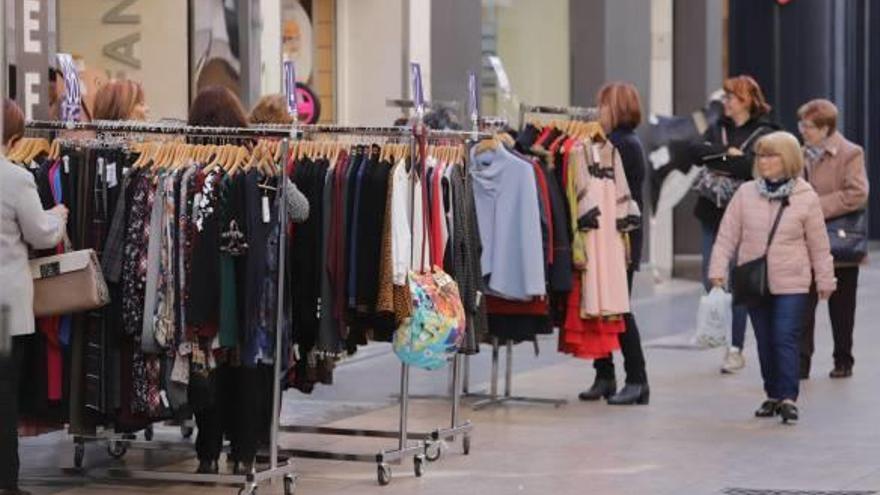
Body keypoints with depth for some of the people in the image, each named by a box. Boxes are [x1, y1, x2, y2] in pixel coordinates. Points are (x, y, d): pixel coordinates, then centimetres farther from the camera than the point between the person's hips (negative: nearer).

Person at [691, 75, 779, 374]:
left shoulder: (764, 134, -3)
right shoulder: (718, 129, 14)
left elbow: (756, 167, -18)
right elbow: (697, 153, -1)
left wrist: (716, 161, -12)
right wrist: (728, 154, -13)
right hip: (713, 212, 5)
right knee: (710, 277, 3)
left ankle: (736, 349, 5)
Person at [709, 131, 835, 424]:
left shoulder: (806, 198, -3)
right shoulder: (746, 194, 2)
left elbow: (819, 245, 3)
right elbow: (727, 235, 3)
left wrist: (825, 280, 6)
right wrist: (718, 268, -6)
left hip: (791, 284, -3)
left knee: (786, 339, -9)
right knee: (765, 342, 10)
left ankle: (788, 397, -7)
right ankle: (773, 395, 20)